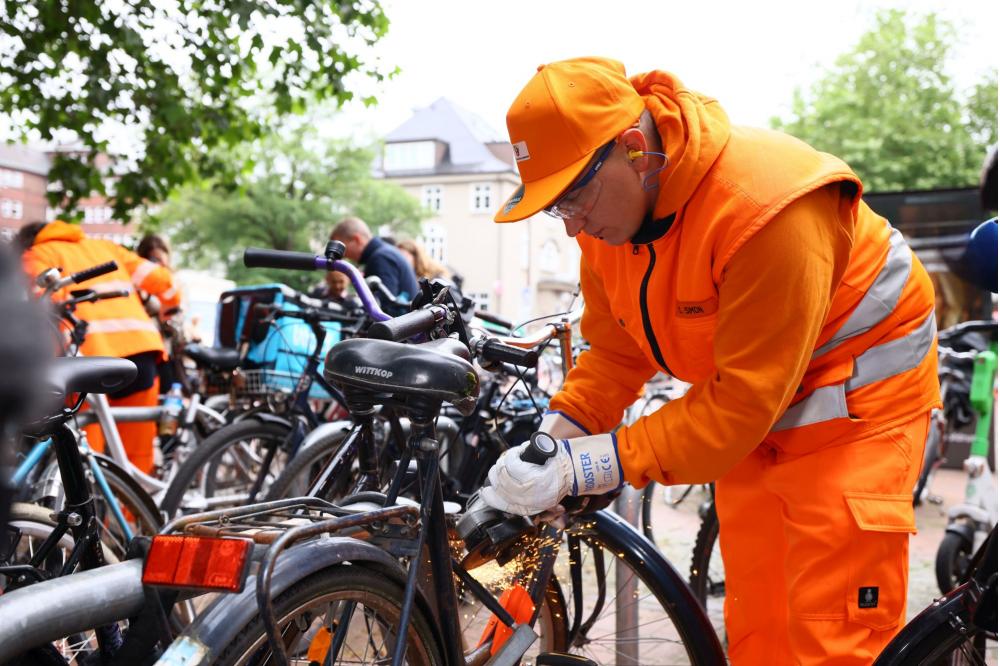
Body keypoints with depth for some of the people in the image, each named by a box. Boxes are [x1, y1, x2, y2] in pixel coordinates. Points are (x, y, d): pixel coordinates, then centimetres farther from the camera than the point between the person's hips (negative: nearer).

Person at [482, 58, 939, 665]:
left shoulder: (765, 207, -33)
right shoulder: (610, 208, -8)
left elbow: (742, 399, -32)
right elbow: (616, 348, 0)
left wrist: (598, 463, -34)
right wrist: (560, 426, -18)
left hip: (852, 402, -7)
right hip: (751, 406, 7)